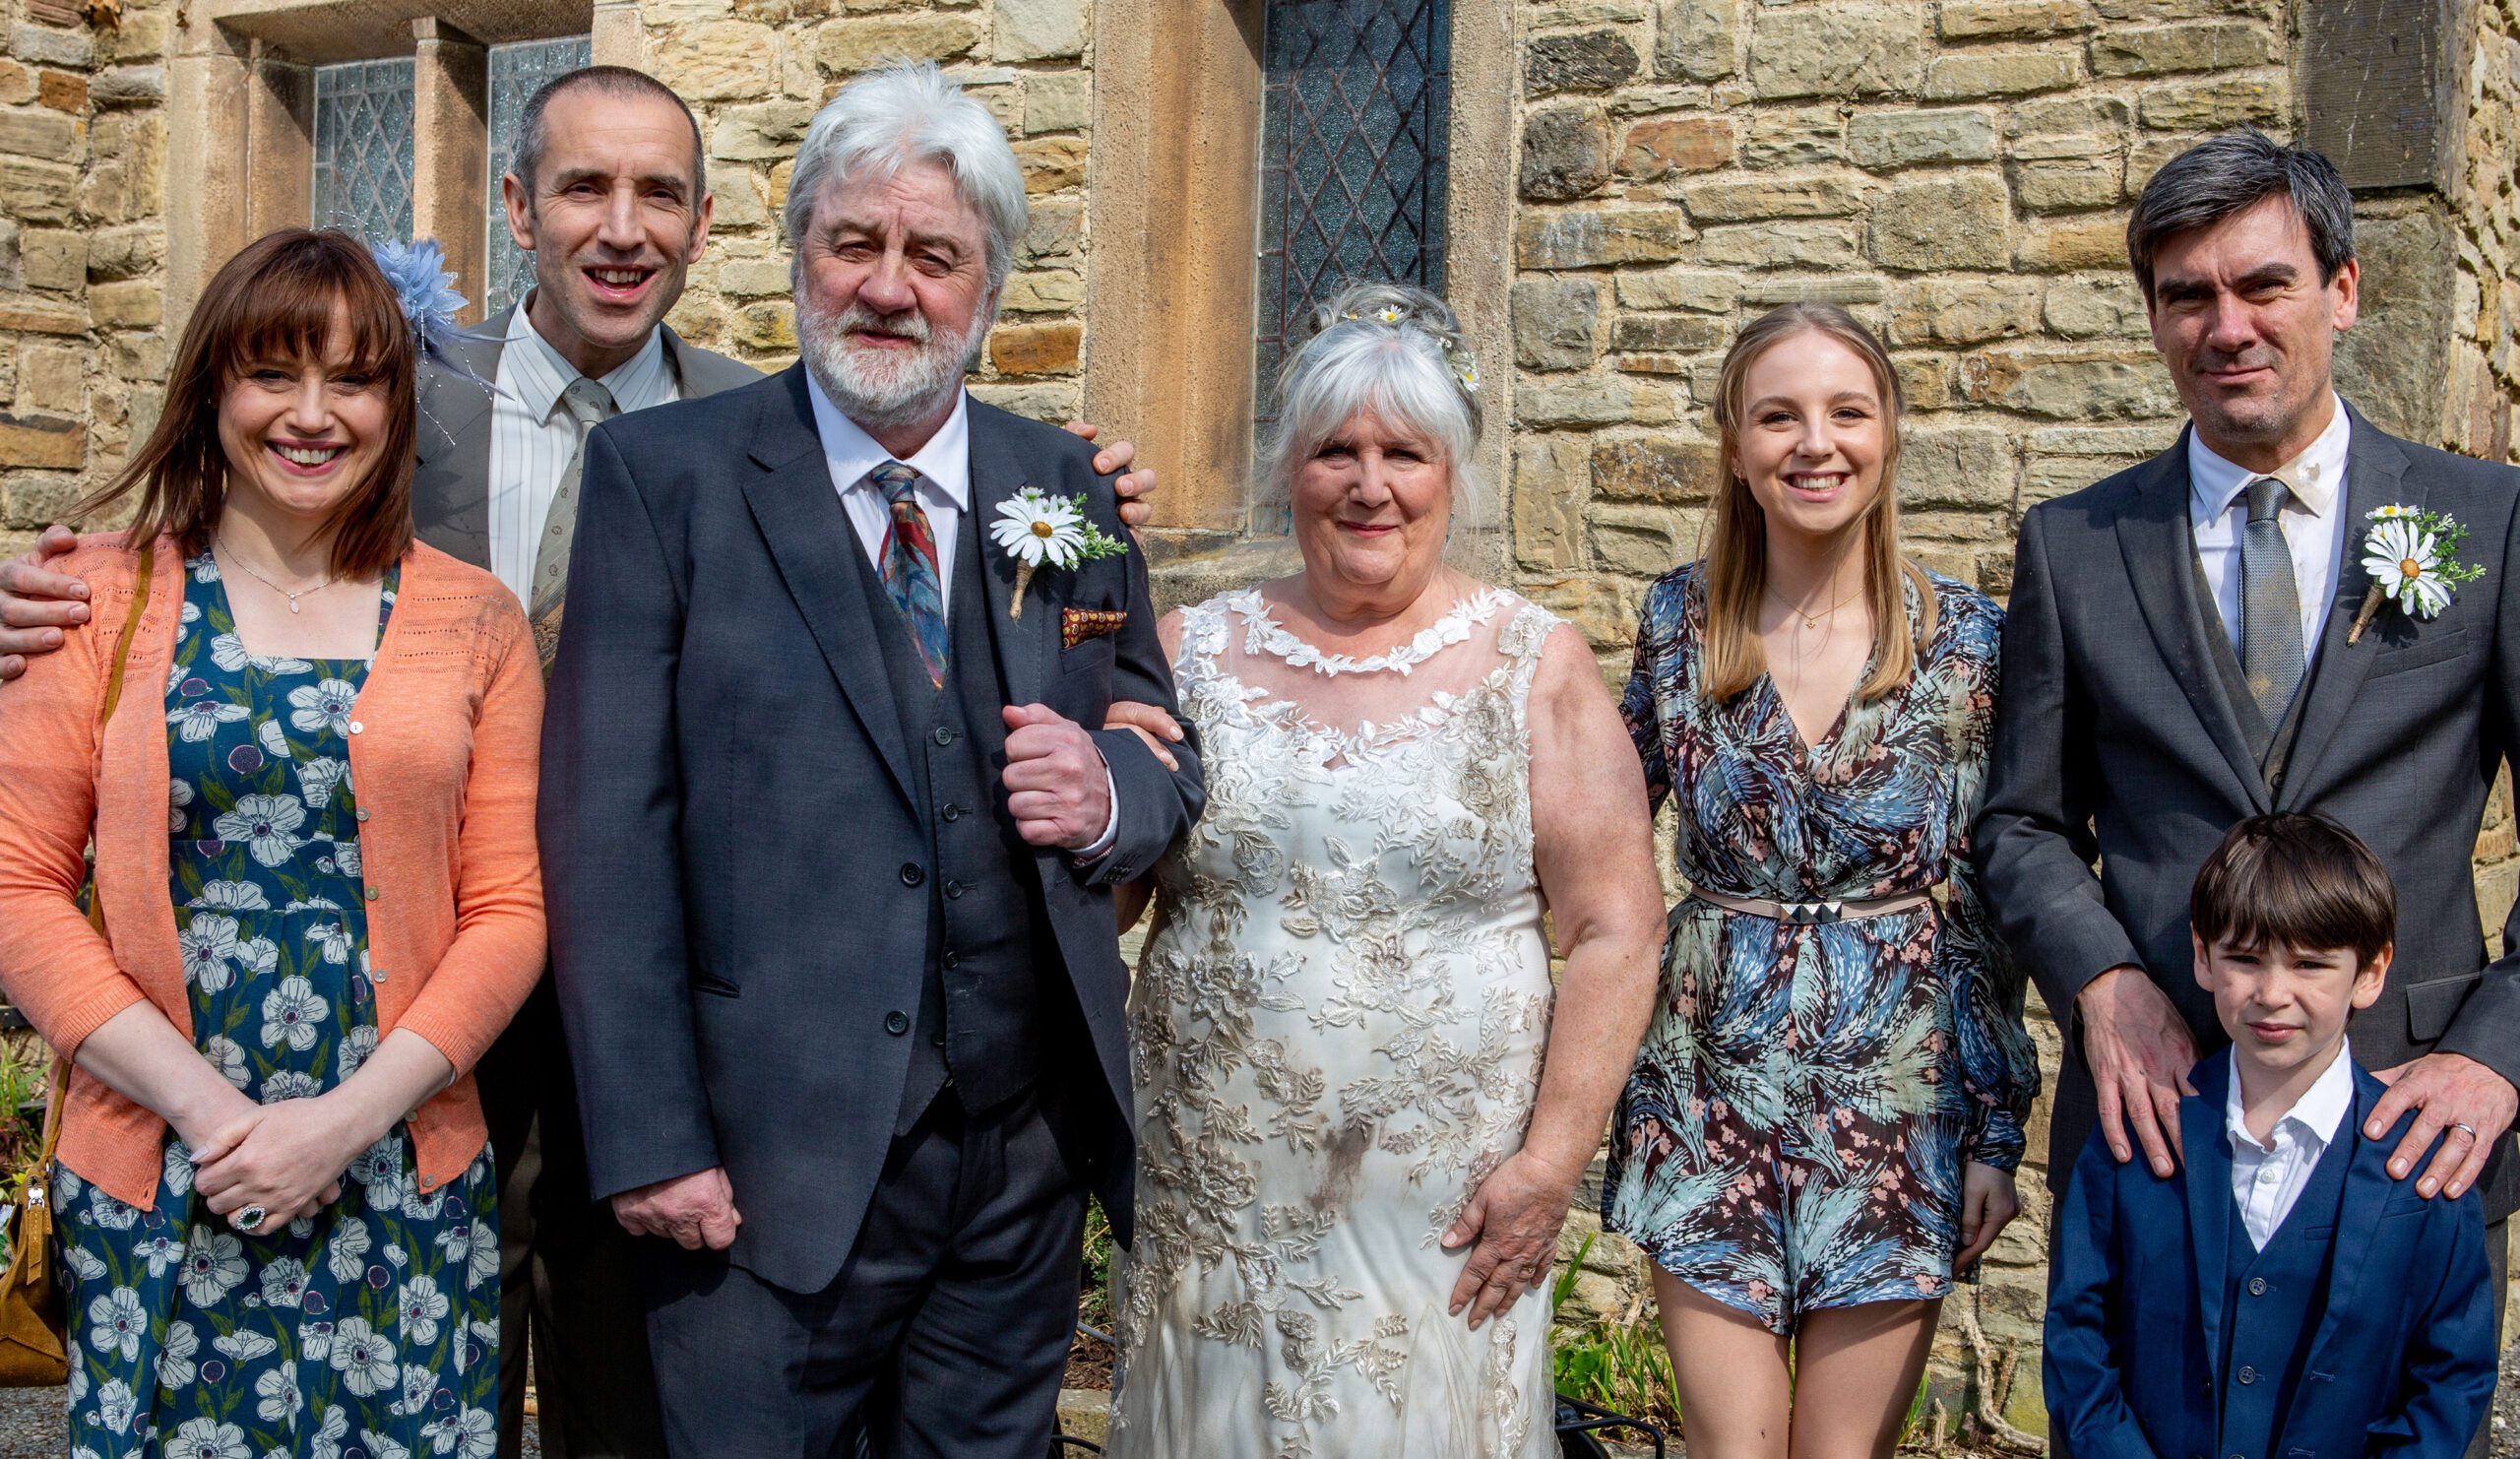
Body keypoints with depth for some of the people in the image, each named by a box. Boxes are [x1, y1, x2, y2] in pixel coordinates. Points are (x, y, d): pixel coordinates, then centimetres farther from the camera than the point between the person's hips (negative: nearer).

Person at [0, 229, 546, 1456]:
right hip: (155, 1192, 0)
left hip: (404, 1193, 1)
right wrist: (207, 1106, -10)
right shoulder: (104, 601, 3)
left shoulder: (474, 621, 4)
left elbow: (508, 909, 1)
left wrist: (349, 1118, -10)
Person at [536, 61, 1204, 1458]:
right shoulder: (661, 473, -3)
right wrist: (649, 1138, -14)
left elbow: (1168, 752, 14)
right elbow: (608, 827, -8)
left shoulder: (1066, 491, 7)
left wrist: (1110, 791, -10)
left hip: (1031, 1156, 4)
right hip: (774, 1166, -3)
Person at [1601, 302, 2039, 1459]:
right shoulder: (1679, 618, 0)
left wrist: (1997, 1131, -1)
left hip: (1898, 1094, -1)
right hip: (1711, 1090, 1)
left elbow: (1988, 899, 0)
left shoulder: (1965, 638, -4)